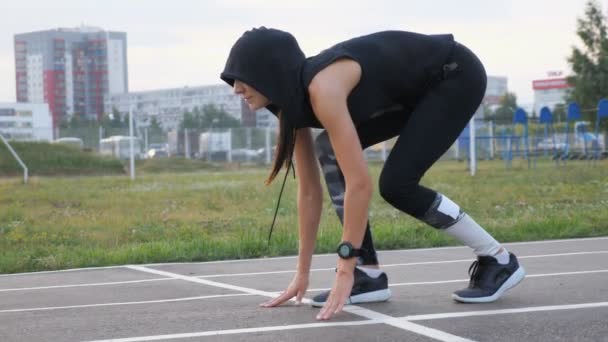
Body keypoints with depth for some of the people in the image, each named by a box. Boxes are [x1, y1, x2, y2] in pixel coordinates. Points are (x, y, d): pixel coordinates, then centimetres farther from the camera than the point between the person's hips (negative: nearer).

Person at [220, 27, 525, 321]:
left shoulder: (322, 88, -32)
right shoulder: (296, 101, -5)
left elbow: (359, 183, -35)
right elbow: (309, 191, 0)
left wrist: (345, 270, -32)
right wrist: (302, 273, 2)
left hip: (457, 74, -9)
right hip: (418, 89, 9)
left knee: (395, 183, -17)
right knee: (329, 150, -6)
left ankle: (498, 260, 0)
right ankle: (369, 275, -3)